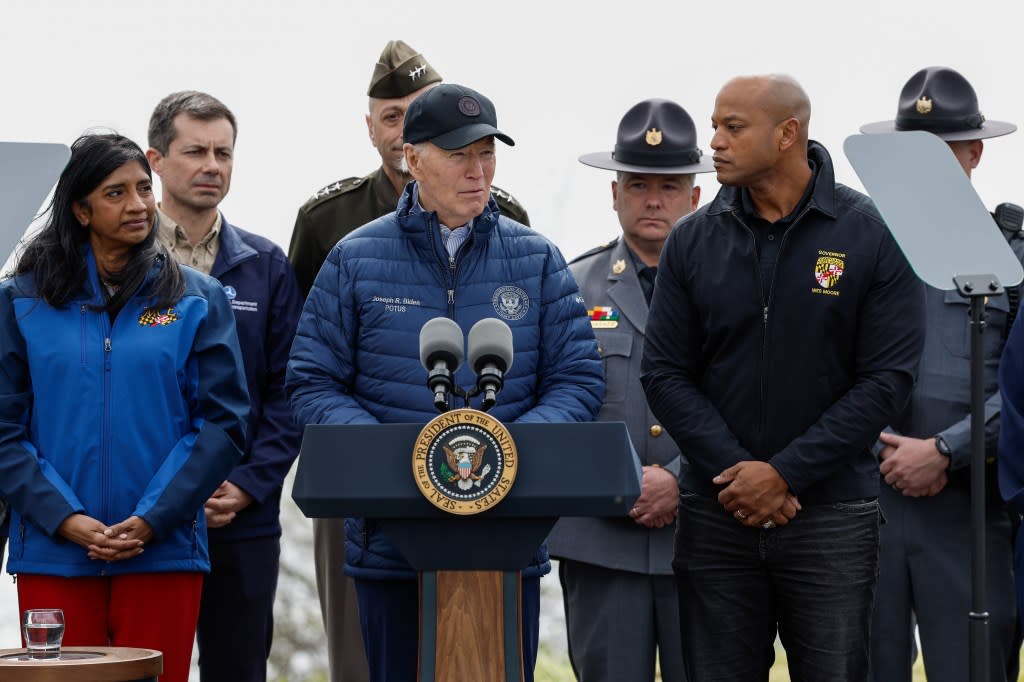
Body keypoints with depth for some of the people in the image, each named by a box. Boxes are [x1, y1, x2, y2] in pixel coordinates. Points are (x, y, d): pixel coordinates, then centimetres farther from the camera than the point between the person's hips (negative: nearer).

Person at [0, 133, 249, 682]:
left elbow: (222, 424, 1)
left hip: (163, 551, 0)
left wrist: (151, 521, -9)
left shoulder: (197, 301, 7)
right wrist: (64, 518, -10)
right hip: (51, 555, 0)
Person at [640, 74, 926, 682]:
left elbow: (888, 378, -6)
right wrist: (737, 472, -10)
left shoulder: (871, 233, -3)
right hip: (717, 517, 2)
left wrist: (784, 474, -11)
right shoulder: (693, 240, 5)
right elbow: (665, 374, 3)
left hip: (832, 515, -2)